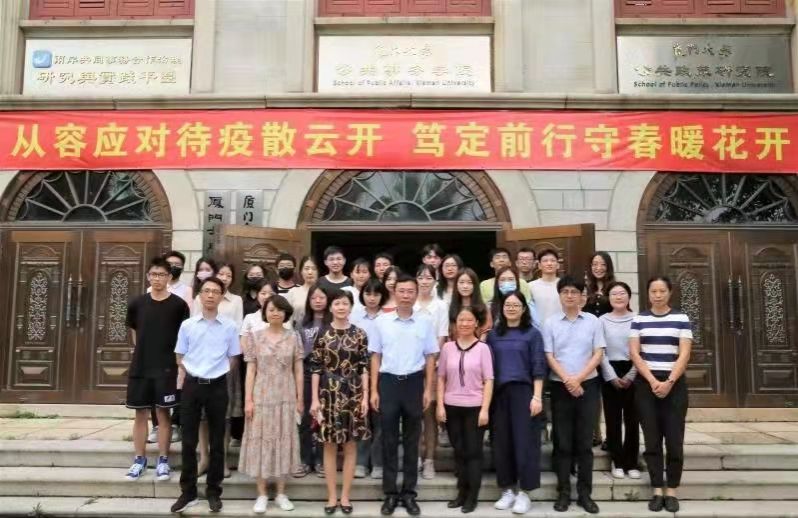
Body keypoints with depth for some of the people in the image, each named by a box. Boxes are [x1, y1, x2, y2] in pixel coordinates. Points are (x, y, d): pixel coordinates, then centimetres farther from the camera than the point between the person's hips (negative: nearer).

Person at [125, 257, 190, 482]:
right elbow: (135, 332, 16)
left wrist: (181, 366, -1)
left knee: (163, 413, 4)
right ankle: (140, 459, 19)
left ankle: (163, 460, 13)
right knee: (141, 413, 7)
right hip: (140, 367, 2)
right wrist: (144, 353, 12)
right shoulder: (137, 303, 3)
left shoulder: (178, 305, -4)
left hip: (167, 368, -2)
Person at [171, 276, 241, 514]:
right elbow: (180, 358, 8)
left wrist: (215, 374, 1)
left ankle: (214, 492, 20)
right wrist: (196, 373, 1)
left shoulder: (230, 326, -3)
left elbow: (232, 358, 5)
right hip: (192, 385, 1)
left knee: (216, 442, 8)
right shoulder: (187, 325, 0)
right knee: (189, 441, 7)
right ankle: (188, 492, 18)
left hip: (217, 387, -1)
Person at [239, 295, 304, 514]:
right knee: (260, 442, 4)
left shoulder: (293, 337, 2)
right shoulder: (255, 336, -1)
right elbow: (251, 370, -1)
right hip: (262, 396, -1)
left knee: (284, 442, 7)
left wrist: (300, 398, 2)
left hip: (286, 397, 1)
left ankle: (281, 493, 19)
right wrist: (248, 399, -6)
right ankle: (262, 494, 15)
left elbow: (298, 370, 4)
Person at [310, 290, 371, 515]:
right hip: (329, 393, 0)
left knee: (350, 445, 7)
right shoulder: (323, 334, 0)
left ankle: (345, 496, 18)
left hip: (353, 394, 1)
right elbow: (315, 368, 0)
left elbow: (364, 368, 2)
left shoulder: (359, 334, 1)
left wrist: (365, 396, -4)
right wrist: (315, 399, -4)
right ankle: (332, 496, 18)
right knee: (330, 445, 7)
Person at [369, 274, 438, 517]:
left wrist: (428, 390, 1)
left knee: (412, 439, 9)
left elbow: (430, 358, 6)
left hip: (414, 382, 0)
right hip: (388, 382, 0)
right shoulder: (381, 322, 1)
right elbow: (376, 357, 5)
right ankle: (390, 492, 16)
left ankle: (409, 492, 20)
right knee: (389, 439, 6)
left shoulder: (425, 323, 2)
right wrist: (373, 390, 1)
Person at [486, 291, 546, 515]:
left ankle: (524, 492, 7)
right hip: (499, 393, 3)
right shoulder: (493, 334, 10)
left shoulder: (532, 333, 2)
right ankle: (507, 490, 18)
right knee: (501, 442, 6)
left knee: (524, 441, -2)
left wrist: (537, 397, -10)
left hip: (524, 392, -3)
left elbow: (538, 367, -3)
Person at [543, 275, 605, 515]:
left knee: (585, 442, 5)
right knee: (562, 442, 4)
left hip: (587, 385, 0)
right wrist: (567, 380, -13)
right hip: (560, 386, 0)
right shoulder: (550, 323, 2)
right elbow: (549, 356, -1)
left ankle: (585, 493, 14)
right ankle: (563, 492, 12)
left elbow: (598, 354, 0)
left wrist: (578, 378, -11)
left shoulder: (593, 321, 3)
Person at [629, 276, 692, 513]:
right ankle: (657, 491, 11)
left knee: (674, 439, 0)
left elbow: (684, 355, -3)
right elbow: (634, 354, -1)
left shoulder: (681, 319, 3)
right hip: (645, 384, 1)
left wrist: (669, 382, -13)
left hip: (675, 384, -1)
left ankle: (671, 491, 10)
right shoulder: (639, 320, 5)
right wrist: (653, 381, -11)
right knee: (652, 440, 4)